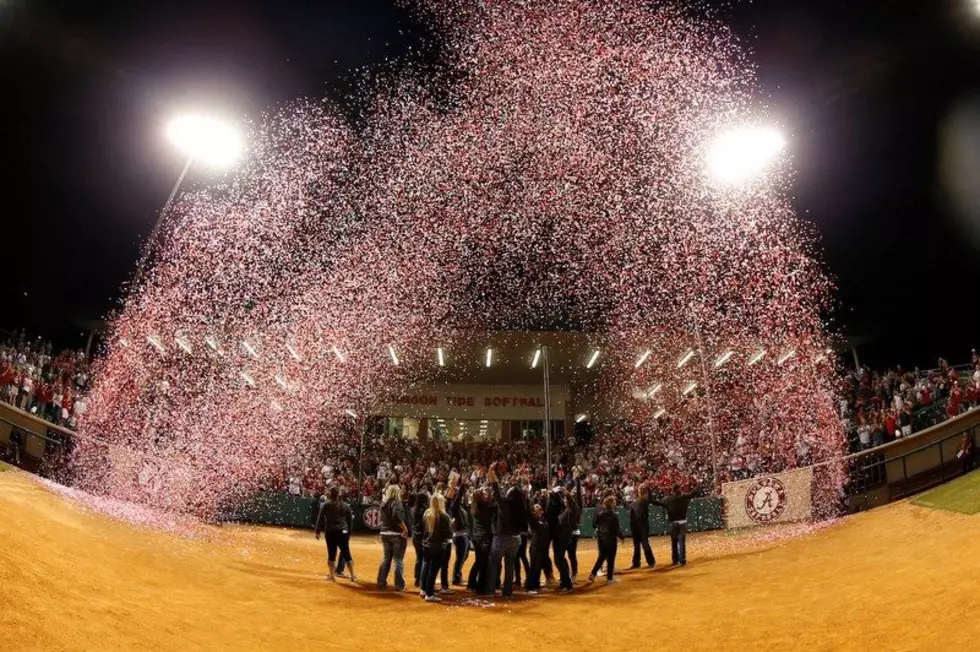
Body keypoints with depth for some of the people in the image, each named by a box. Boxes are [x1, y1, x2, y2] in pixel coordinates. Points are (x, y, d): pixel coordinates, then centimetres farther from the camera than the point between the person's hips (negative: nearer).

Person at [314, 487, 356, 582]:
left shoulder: (326, 505, -3)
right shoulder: (345, 505, 7)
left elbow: (320, 519, -6)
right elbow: (350, 519, 10)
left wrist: (318, 531, -1)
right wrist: (349, 533, 17)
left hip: (330, 532, -2)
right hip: (343, 532, 3)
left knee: (331, 554, 7)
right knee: (347, 554, 8)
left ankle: (331, 575, 10)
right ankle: (353, 576, 8)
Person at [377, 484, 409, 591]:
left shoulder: (383, 504, 8)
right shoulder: (396, 503, -14)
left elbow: (383, 518, 13)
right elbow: (397, 516, -29)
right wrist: (405, 528, -23)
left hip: (385, 533, 7)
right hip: (397, 534, -7)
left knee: (386, 558, 17)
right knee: (398, 560, 0)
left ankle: (381, 582, 20)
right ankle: (399, 585, 2)